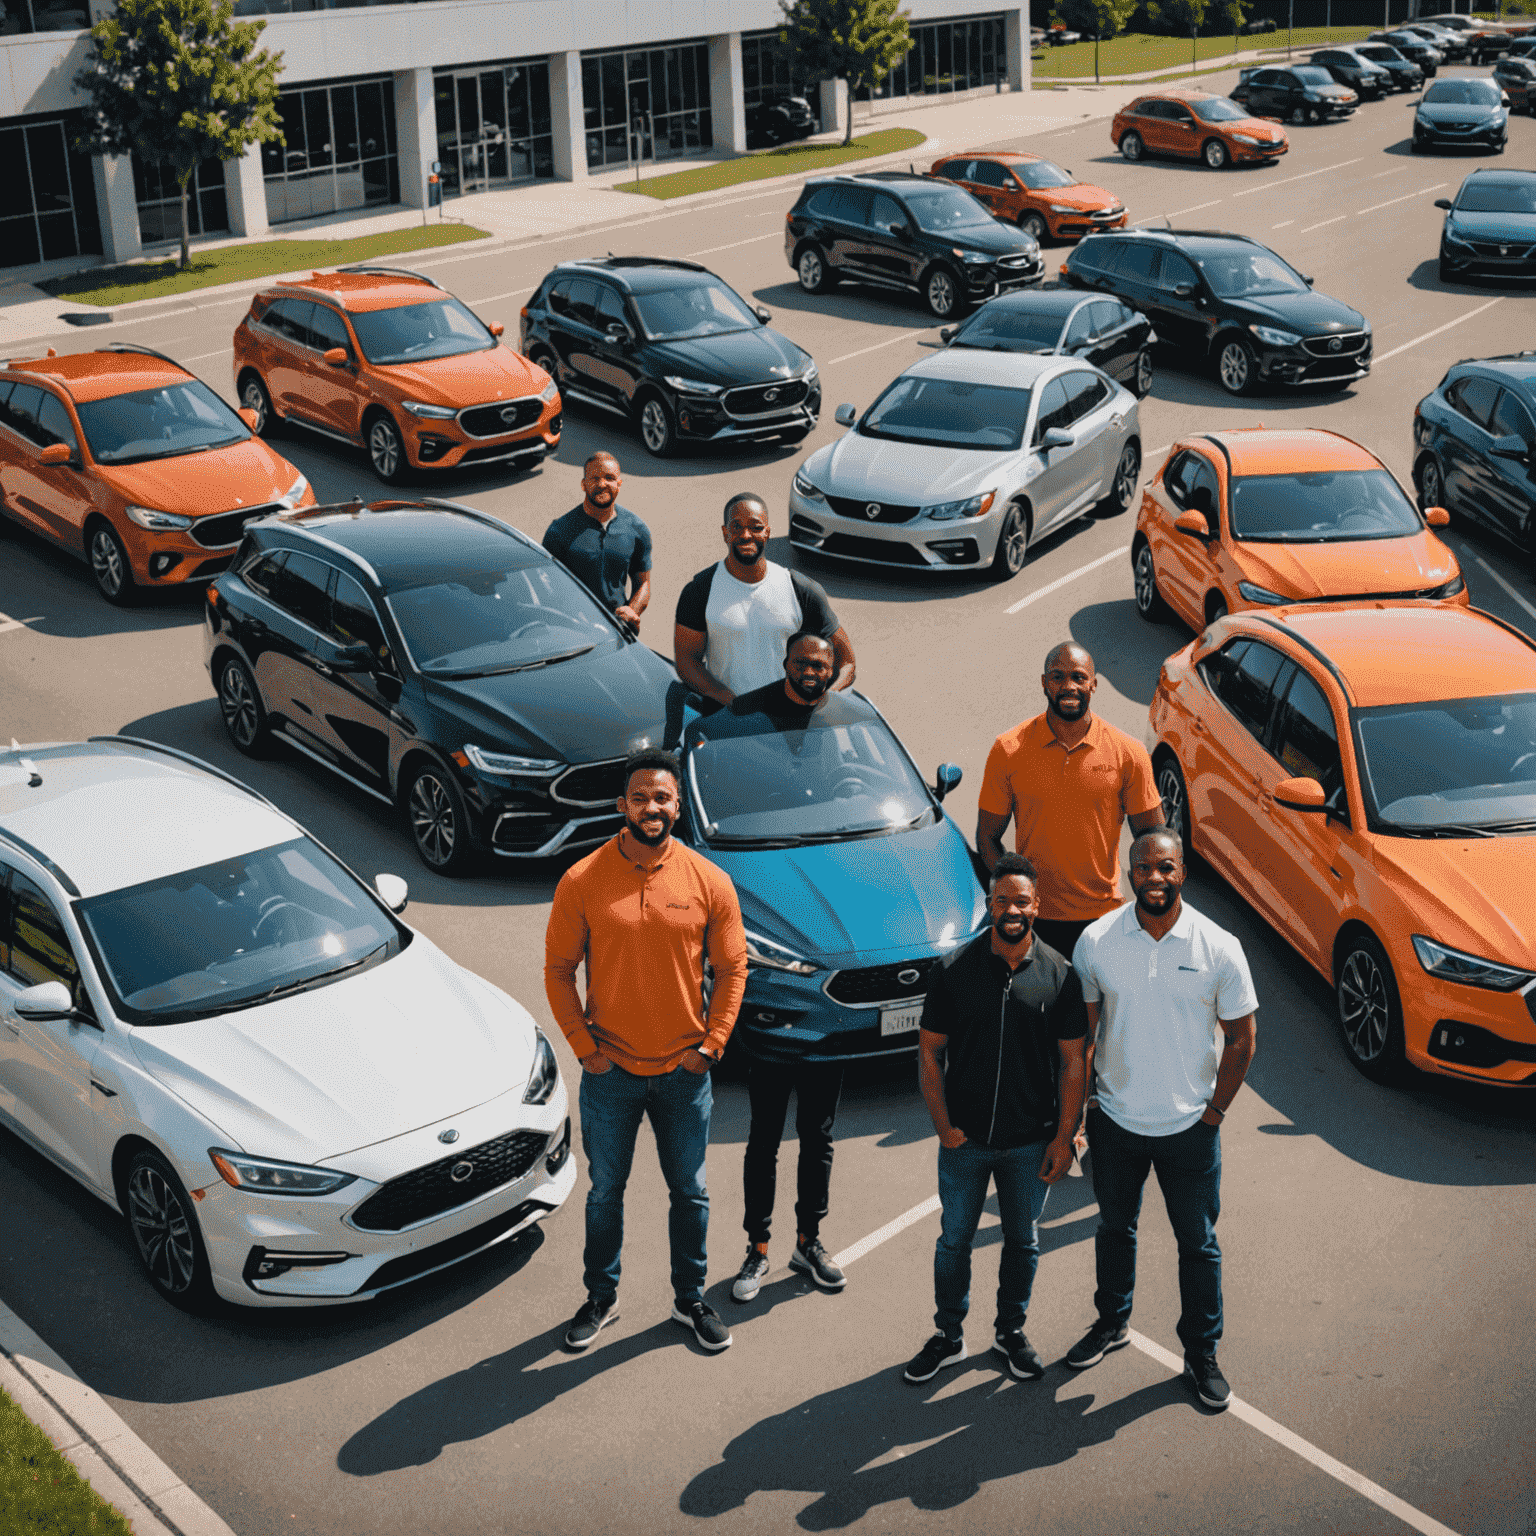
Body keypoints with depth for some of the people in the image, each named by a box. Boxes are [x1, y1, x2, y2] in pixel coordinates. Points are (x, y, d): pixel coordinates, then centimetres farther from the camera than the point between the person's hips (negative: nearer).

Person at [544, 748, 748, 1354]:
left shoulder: (710, 883, -6)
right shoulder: (582, 881, -9)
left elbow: (731, 970, 2)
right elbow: (558, 970, -1)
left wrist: (711, 1045, -5)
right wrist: (583, 1044, -6)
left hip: (684, 1074, 1)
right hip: (610, 1074, -1)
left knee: (690, 1193, 14)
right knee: (605, 1192, 14)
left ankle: (690, 1299, 33)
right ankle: (601, 1298, 33)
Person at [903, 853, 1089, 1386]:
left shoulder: (1059, 975, -6)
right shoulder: (954, 969, -8)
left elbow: (1073, 1062, -2)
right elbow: (929, 1051, -2)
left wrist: (1064, 1136, -6)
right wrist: (943, 1125, -8)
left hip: (1031, 1142, 0)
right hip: (964, 1140, 0)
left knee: (1023, 1242, 16)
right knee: (954, 1241, 12)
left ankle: (1011, 1330, 37)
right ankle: (948, 1336, 31)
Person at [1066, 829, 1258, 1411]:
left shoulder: (1219, 947, -13)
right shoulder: (1096, 941, -9)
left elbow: (1241, 1037, -4)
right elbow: (1082, 1029, 2)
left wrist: (1214, 1112, -4)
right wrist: (1087, 1100, 1)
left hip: (1189, 1127, -1)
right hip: (1115, 1120, 2)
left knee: (1198, 1244, 11)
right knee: (1114, 1227, 21)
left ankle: (1201, 1353, 28)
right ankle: (1112, 1322, 43)